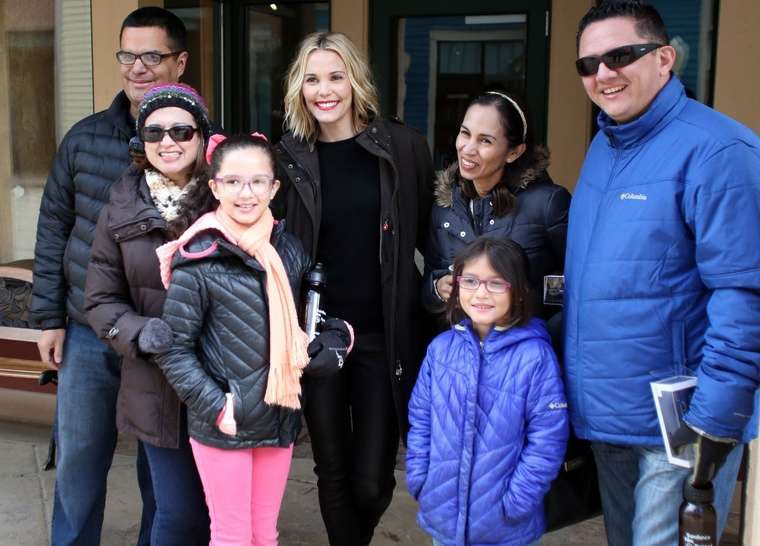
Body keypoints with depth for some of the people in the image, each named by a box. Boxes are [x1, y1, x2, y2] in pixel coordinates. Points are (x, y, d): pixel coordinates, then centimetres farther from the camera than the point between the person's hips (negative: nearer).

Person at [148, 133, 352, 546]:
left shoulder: (289, 251, 3)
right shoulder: (199, 261, -13)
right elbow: (173, 350, -9)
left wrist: (329, 344, 0)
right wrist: (217, 408, -14)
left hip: (279, 418, 4)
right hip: (221, 424, -4)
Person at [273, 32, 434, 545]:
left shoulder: (403, 146, -2)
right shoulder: (288, 159, 2)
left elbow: (432, 235, 5)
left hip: (385, 335, -1)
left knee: (372, 479, 4)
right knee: (333, 472, 9)